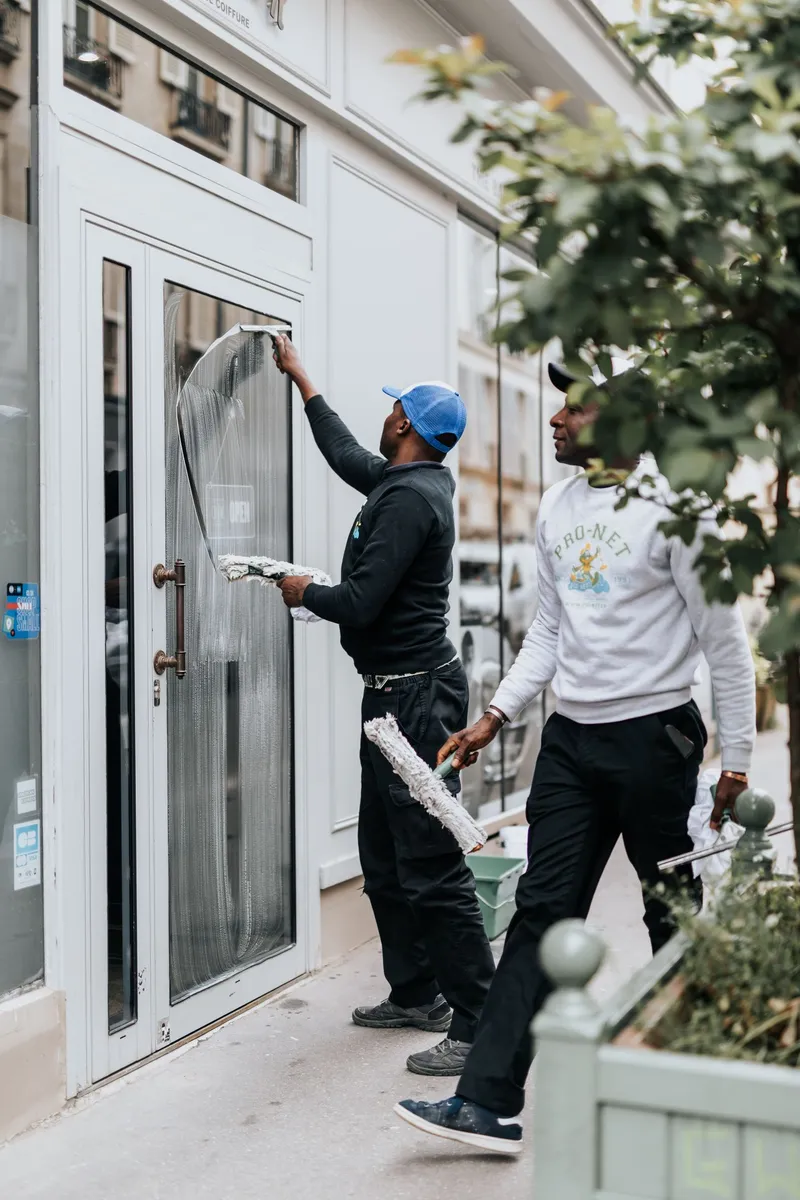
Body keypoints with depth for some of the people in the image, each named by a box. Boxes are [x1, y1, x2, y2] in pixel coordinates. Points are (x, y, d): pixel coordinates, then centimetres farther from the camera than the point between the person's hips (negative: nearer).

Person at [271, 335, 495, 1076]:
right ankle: (415, 994, 29)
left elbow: (359, 603, -22)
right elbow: (346, 455, 32)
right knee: (384, 856, 18)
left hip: (416, 695, -11)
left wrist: (303, 592, -1)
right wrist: (300, 378, 41)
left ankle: (481, 1024, -4)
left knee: (431, 867, -9)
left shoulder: (410, 498, -17)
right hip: (394, 692, 11)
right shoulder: (404, 483, 13)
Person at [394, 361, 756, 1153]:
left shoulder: (669, 506, -11)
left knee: (673, 917, 8)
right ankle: (490, 1101, 3)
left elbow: (723, 639, -9)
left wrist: (736, 756, -8)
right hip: (571, 735, 6)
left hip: (653, 735, -6)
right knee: (541, 911, 2)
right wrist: (496, 716, 7)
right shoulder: (556, 507, 9)